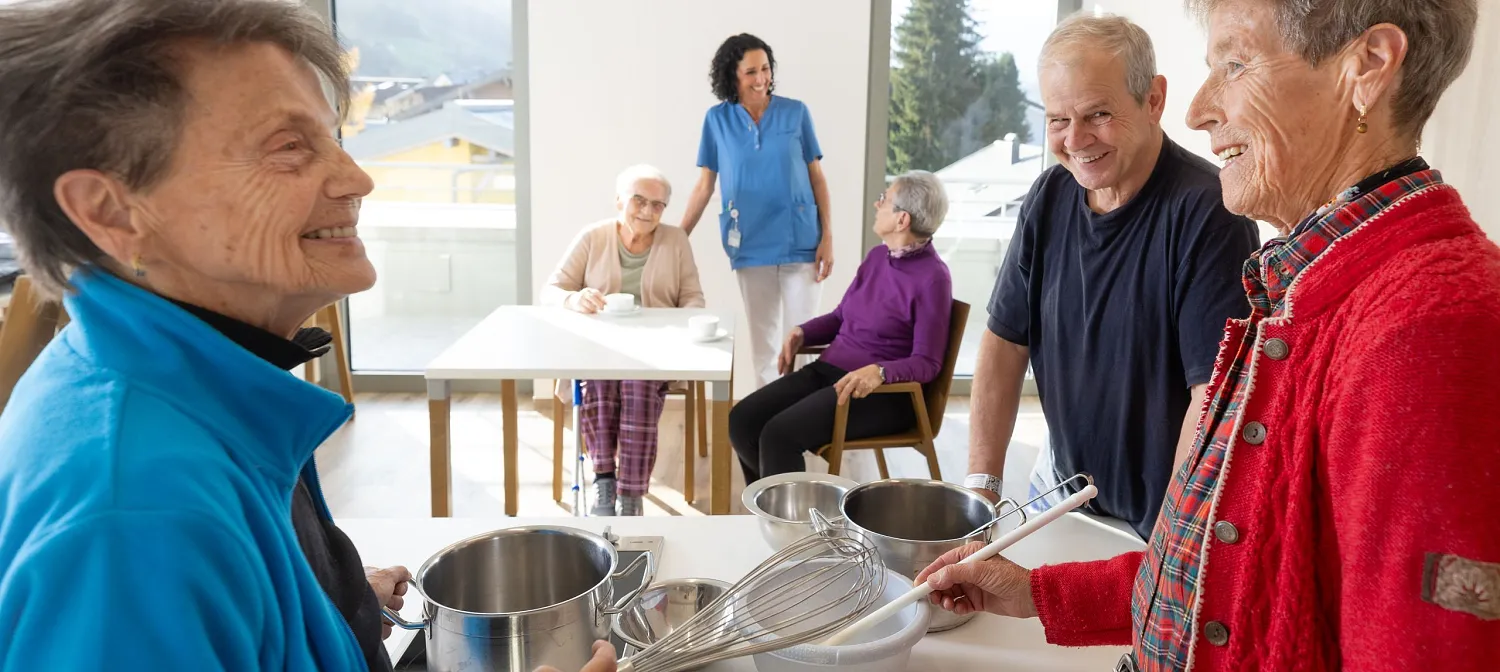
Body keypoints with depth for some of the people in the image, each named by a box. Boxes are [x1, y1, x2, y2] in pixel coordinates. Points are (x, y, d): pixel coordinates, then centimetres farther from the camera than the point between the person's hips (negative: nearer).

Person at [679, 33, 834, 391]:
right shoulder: (717, 119, 1)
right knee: (761, 341, 10)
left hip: (800, 242, -1)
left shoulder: (796, 113, 0)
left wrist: (827, 237, -4)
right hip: (751, 246, 1)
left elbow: (817, 178, 3)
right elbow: (704, 186, 6)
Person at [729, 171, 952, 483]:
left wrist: (879, 371, -33)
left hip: (883, 392, -8)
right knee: (741, 420, -10)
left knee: (779, 434, -28)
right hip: (829, 370, 8)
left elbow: (926, 364, -15)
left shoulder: (932, 278, -13)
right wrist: (801, 333, 2)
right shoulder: (877, 256, 10)